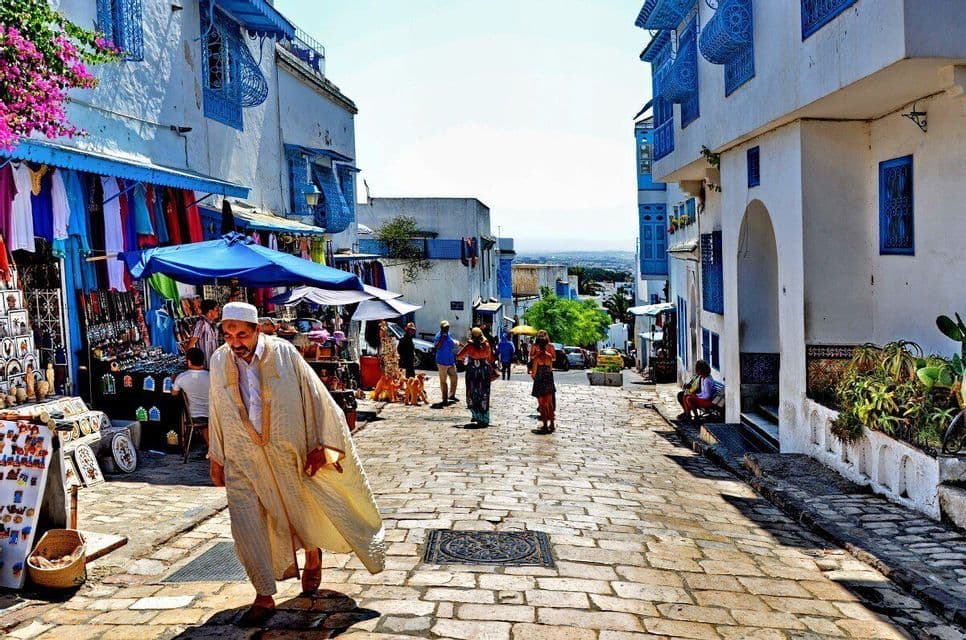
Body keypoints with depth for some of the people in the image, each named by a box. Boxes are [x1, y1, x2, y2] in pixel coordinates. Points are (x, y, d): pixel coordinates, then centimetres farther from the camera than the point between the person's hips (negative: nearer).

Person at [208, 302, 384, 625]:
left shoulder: (283, 353, -14)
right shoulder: (219, 361, -5)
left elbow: (314, 396, -8)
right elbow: (217, 413, 6)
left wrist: (319, 445, -8)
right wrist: (216, 459, 10)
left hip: (286, 453, -2)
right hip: (241, 457, 2)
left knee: (304, 510, 14)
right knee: (246, 526, -2)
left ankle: (313, 556, 46)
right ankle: (264, 597, 13)